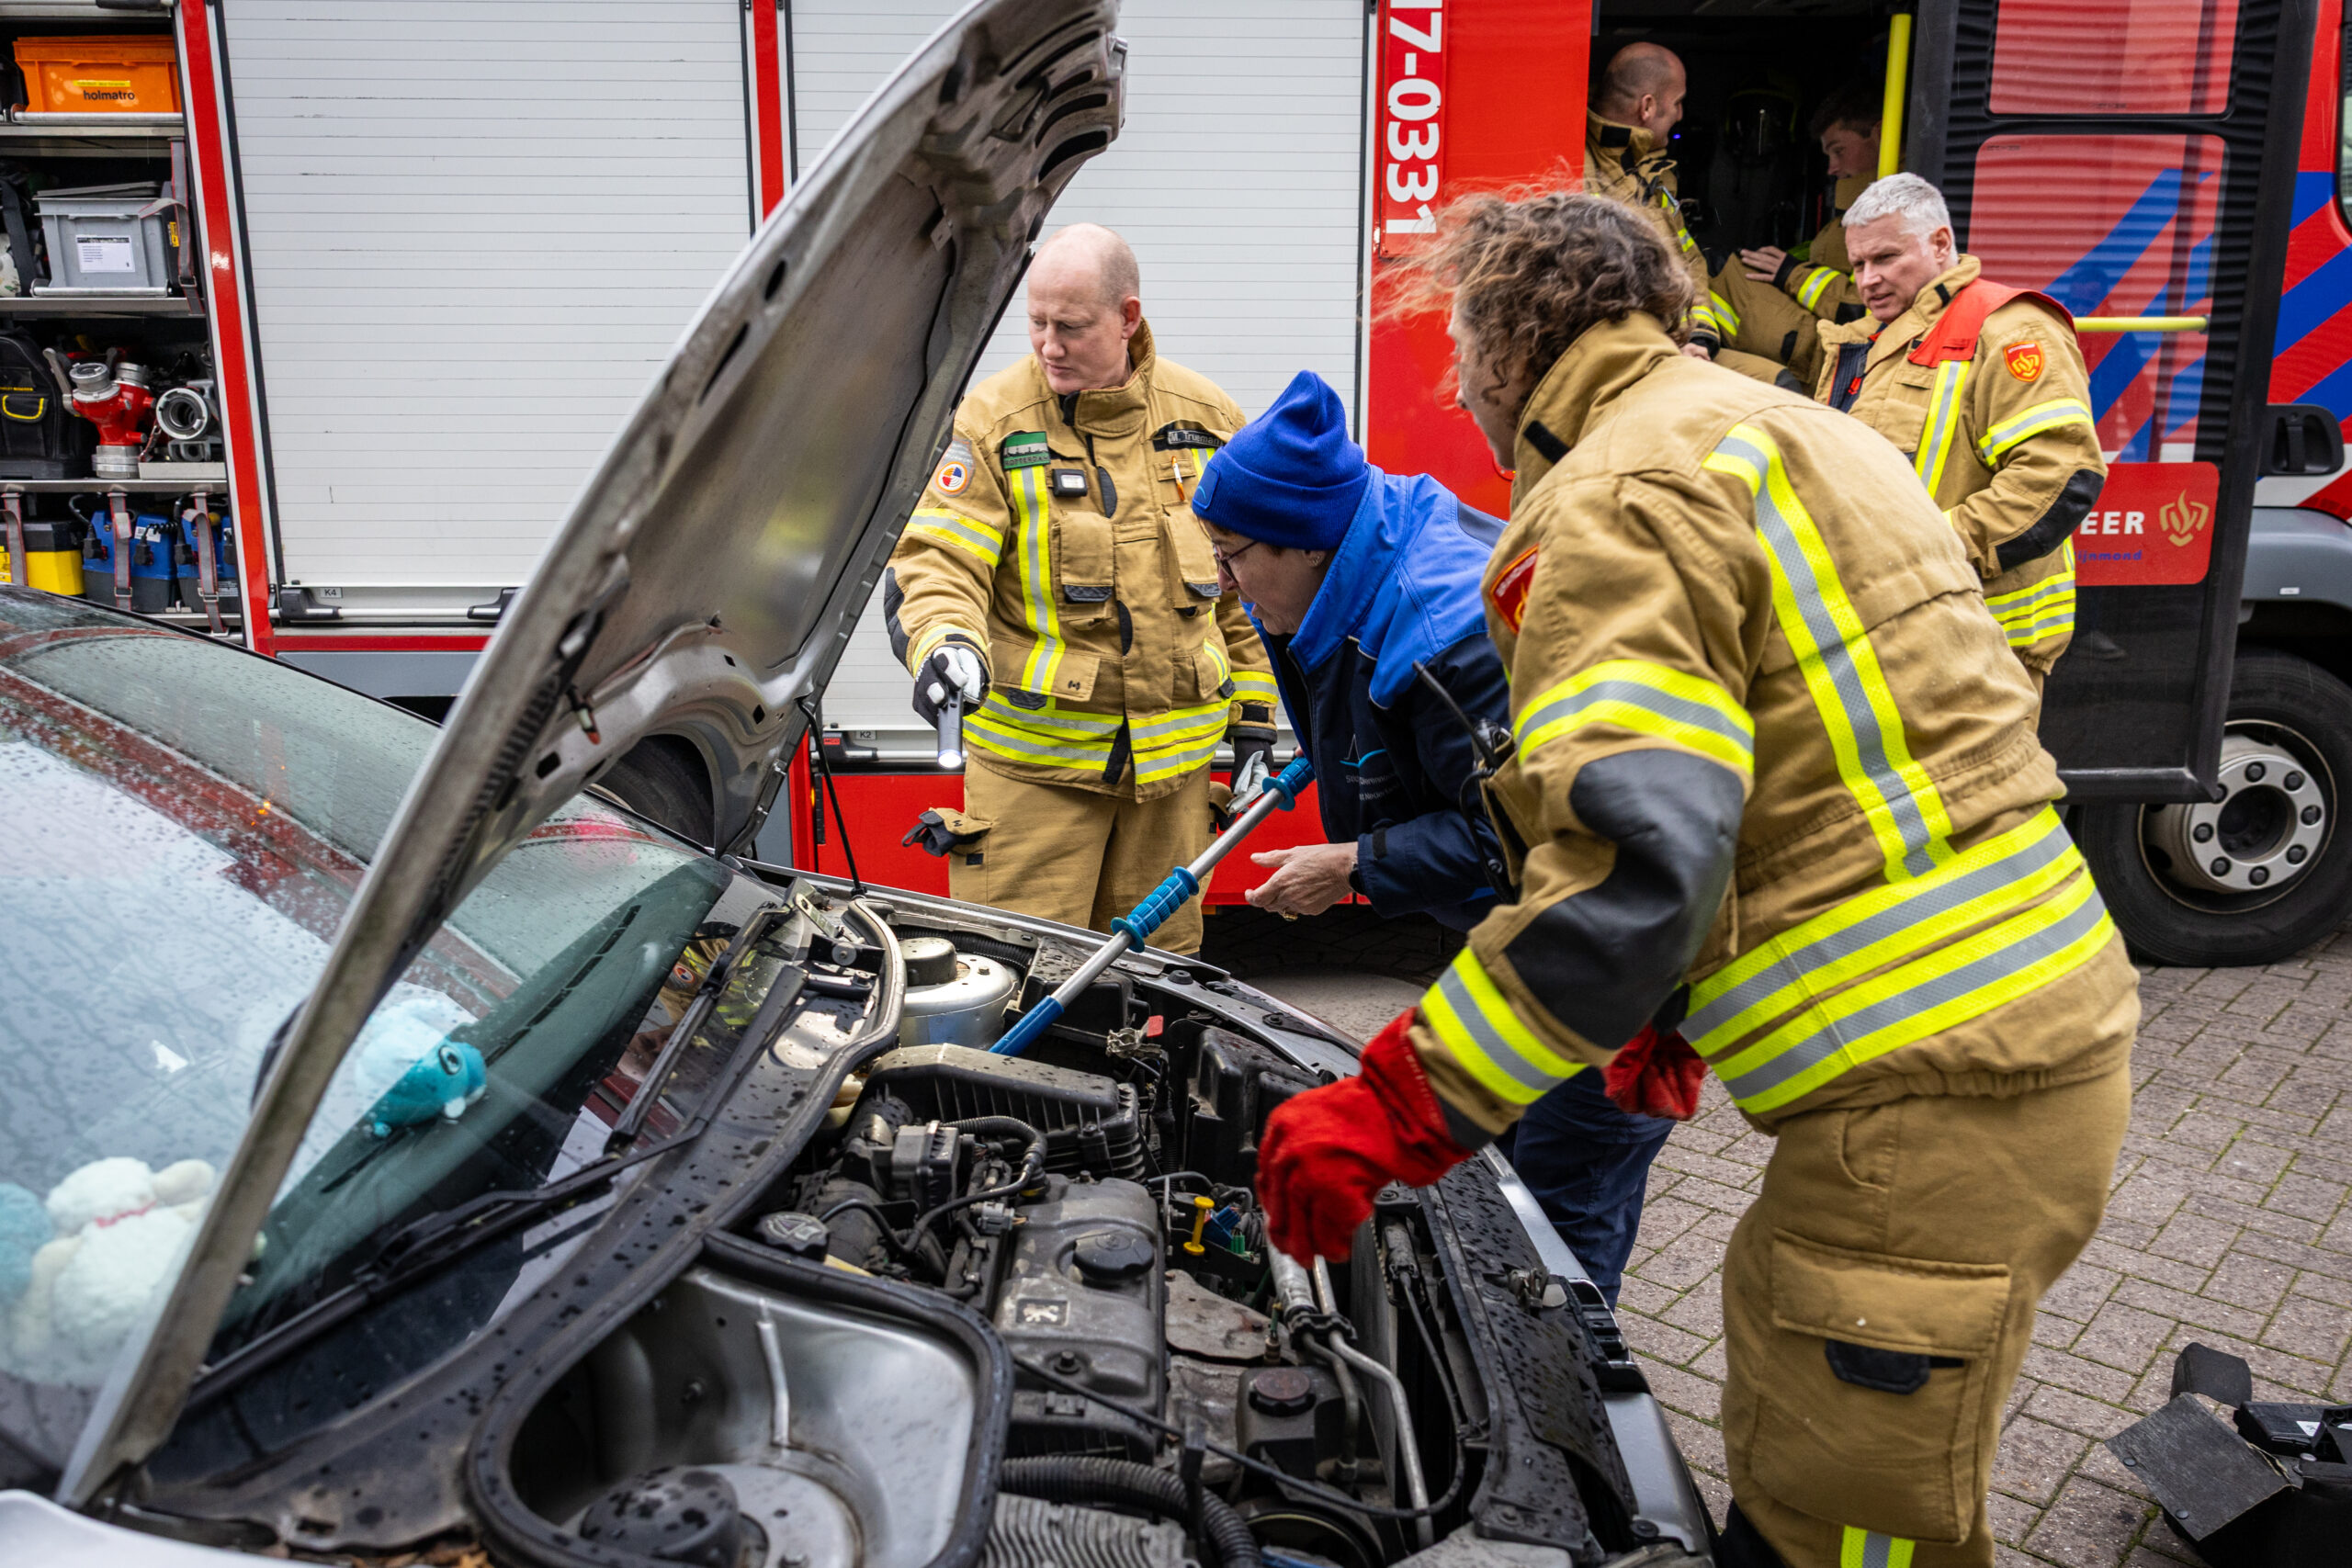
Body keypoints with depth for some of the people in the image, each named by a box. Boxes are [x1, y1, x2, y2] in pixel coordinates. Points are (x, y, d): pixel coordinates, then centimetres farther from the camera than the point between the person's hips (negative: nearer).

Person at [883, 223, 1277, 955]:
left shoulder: (1207, 419, 5)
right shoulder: (995, 419, -5)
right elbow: (936, 562, -11)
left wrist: (1253, 716, 11)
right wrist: (946, 641, -33)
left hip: (1175, 752, 3)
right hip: (1034, 753, -3)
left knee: (1159, 958, 15)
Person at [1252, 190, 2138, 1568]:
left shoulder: (1615, 495, -13)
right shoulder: (1782, 431, 20)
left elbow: (1629, 862, -27)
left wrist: (1393, 1113, -22)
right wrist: (1680, 1001, 23)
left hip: (1932, 1101, -10)